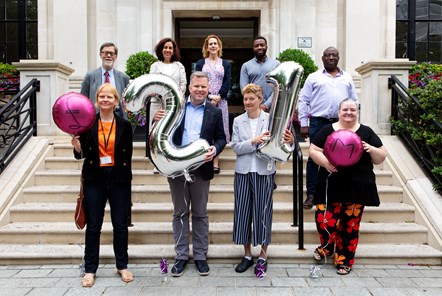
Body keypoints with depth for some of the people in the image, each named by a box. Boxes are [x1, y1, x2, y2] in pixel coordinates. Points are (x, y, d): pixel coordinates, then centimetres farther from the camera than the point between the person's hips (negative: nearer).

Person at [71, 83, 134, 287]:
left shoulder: (125, 125, 2)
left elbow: (128, 155, 6)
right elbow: (81, 154, 3)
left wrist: (126, 179, 2)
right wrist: (77, 148, -18)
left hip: (119, 179, 0)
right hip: (94, 179, 0)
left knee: (120, 224, 7)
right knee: (93, 225, 5)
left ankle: (122, 266, 23)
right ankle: (90, 269, 19)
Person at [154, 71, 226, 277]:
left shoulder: (214, 112, 5)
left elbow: (221, 138, 6)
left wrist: (215, 149, -16)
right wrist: (158, 120, -15)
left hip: (201, 169, 0)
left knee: (200, 213, 10)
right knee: (179, 212, 9)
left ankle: (200, 256, 21)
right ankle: (181, 256, 21)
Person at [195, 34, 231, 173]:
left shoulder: (226, 64, 14)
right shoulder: (200, 63, 12)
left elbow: (227, 83, 4)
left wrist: (218, 97, -11)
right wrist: (209, 96, -12)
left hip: (220, 101, 1)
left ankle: (216, 161, 2)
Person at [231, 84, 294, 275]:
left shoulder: (271, 119, -1)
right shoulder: (238, 121, 5)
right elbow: (236, 147, -3)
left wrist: (289, 141, -27)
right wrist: (254, 141, -18)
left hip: (264, 172, -2)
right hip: (243, 172, 2)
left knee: (263, 212, 4)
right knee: (242, 212, 7)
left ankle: (263, 255, 21)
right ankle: (247, 255, 23)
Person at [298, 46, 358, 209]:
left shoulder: (347, 78, 16)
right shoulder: (313, 77, 8)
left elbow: (354, 101, 17)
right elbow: (303, 101, 4)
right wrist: (303, 124, -3)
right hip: (318, 123, -2)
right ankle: (311, 194, 8)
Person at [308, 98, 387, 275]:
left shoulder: (366, 132, 8)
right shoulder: (327, 130, 7)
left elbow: (380, 159, 9)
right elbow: (313, 150, 5)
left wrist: (372, 150, -12)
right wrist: (324, 161, -14)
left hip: (357, 187, 1)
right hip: (331, 186, 0)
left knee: (350, 225, 4)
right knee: (324, 219, -9)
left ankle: (345, 260, 22)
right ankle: (327, 247, 23)